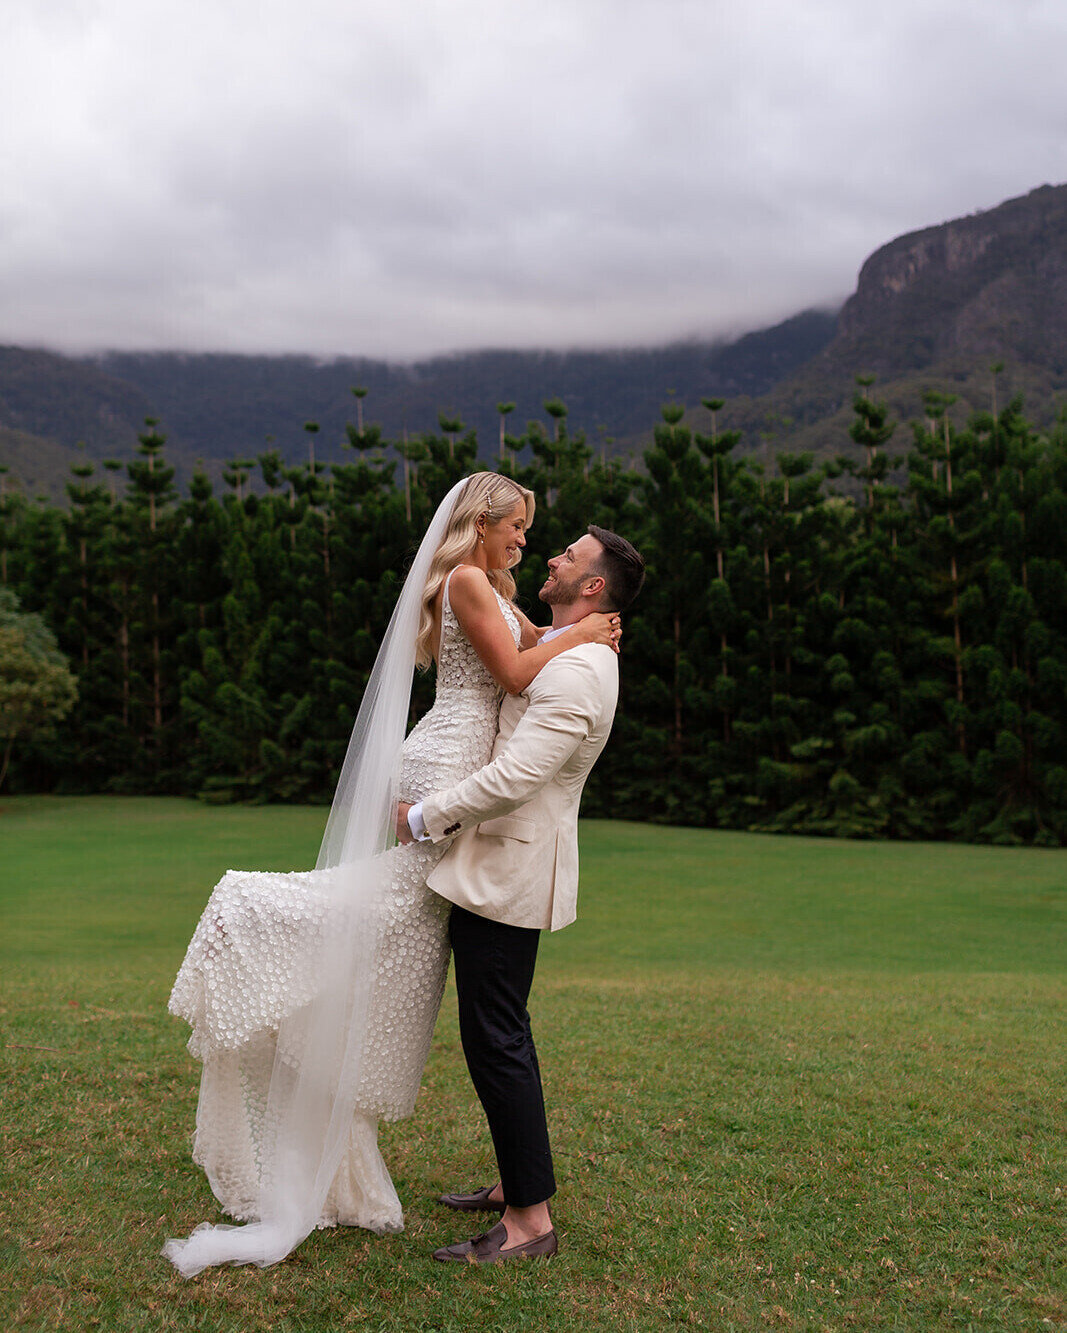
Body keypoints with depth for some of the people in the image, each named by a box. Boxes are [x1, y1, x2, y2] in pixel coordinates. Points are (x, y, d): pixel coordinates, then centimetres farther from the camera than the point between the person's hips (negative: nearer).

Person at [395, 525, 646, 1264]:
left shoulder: (576, 673, -20)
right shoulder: (568, 654, 14)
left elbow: (513, 777, -26)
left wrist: (424, 818, -14)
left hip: (510, 870, -11)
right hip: (498, 864, 11)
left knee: (495, 1039, -6)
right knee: (501, 1032, 18)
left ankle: (530, 1220, 2)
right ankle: (516, 1181, 30)